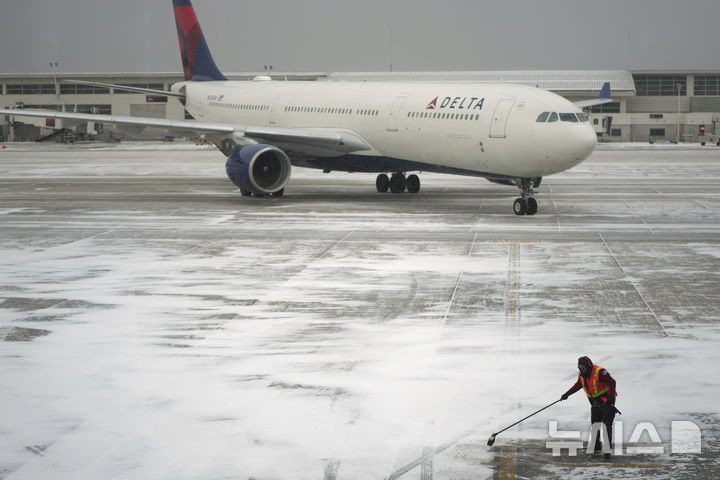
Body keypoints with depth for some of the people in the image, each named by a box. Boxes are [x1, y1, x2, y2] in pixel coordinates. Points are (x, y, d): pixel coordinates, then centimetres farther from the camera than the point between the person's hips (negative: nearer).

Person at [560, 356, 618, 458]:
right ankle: (596, 446, 25)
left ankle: (607, 449, -11)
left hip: (606, 400, -8)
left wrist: (611, 397, -24)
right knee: (594, 424, 11)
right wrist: (567, 394, 18)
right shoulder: (582, 374, 1)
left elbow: (612, 382, -19)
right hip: (595, 403, 8)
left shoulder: (599, 372, -23)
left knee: (607, 424, -12)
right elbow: (578, 385, 19)